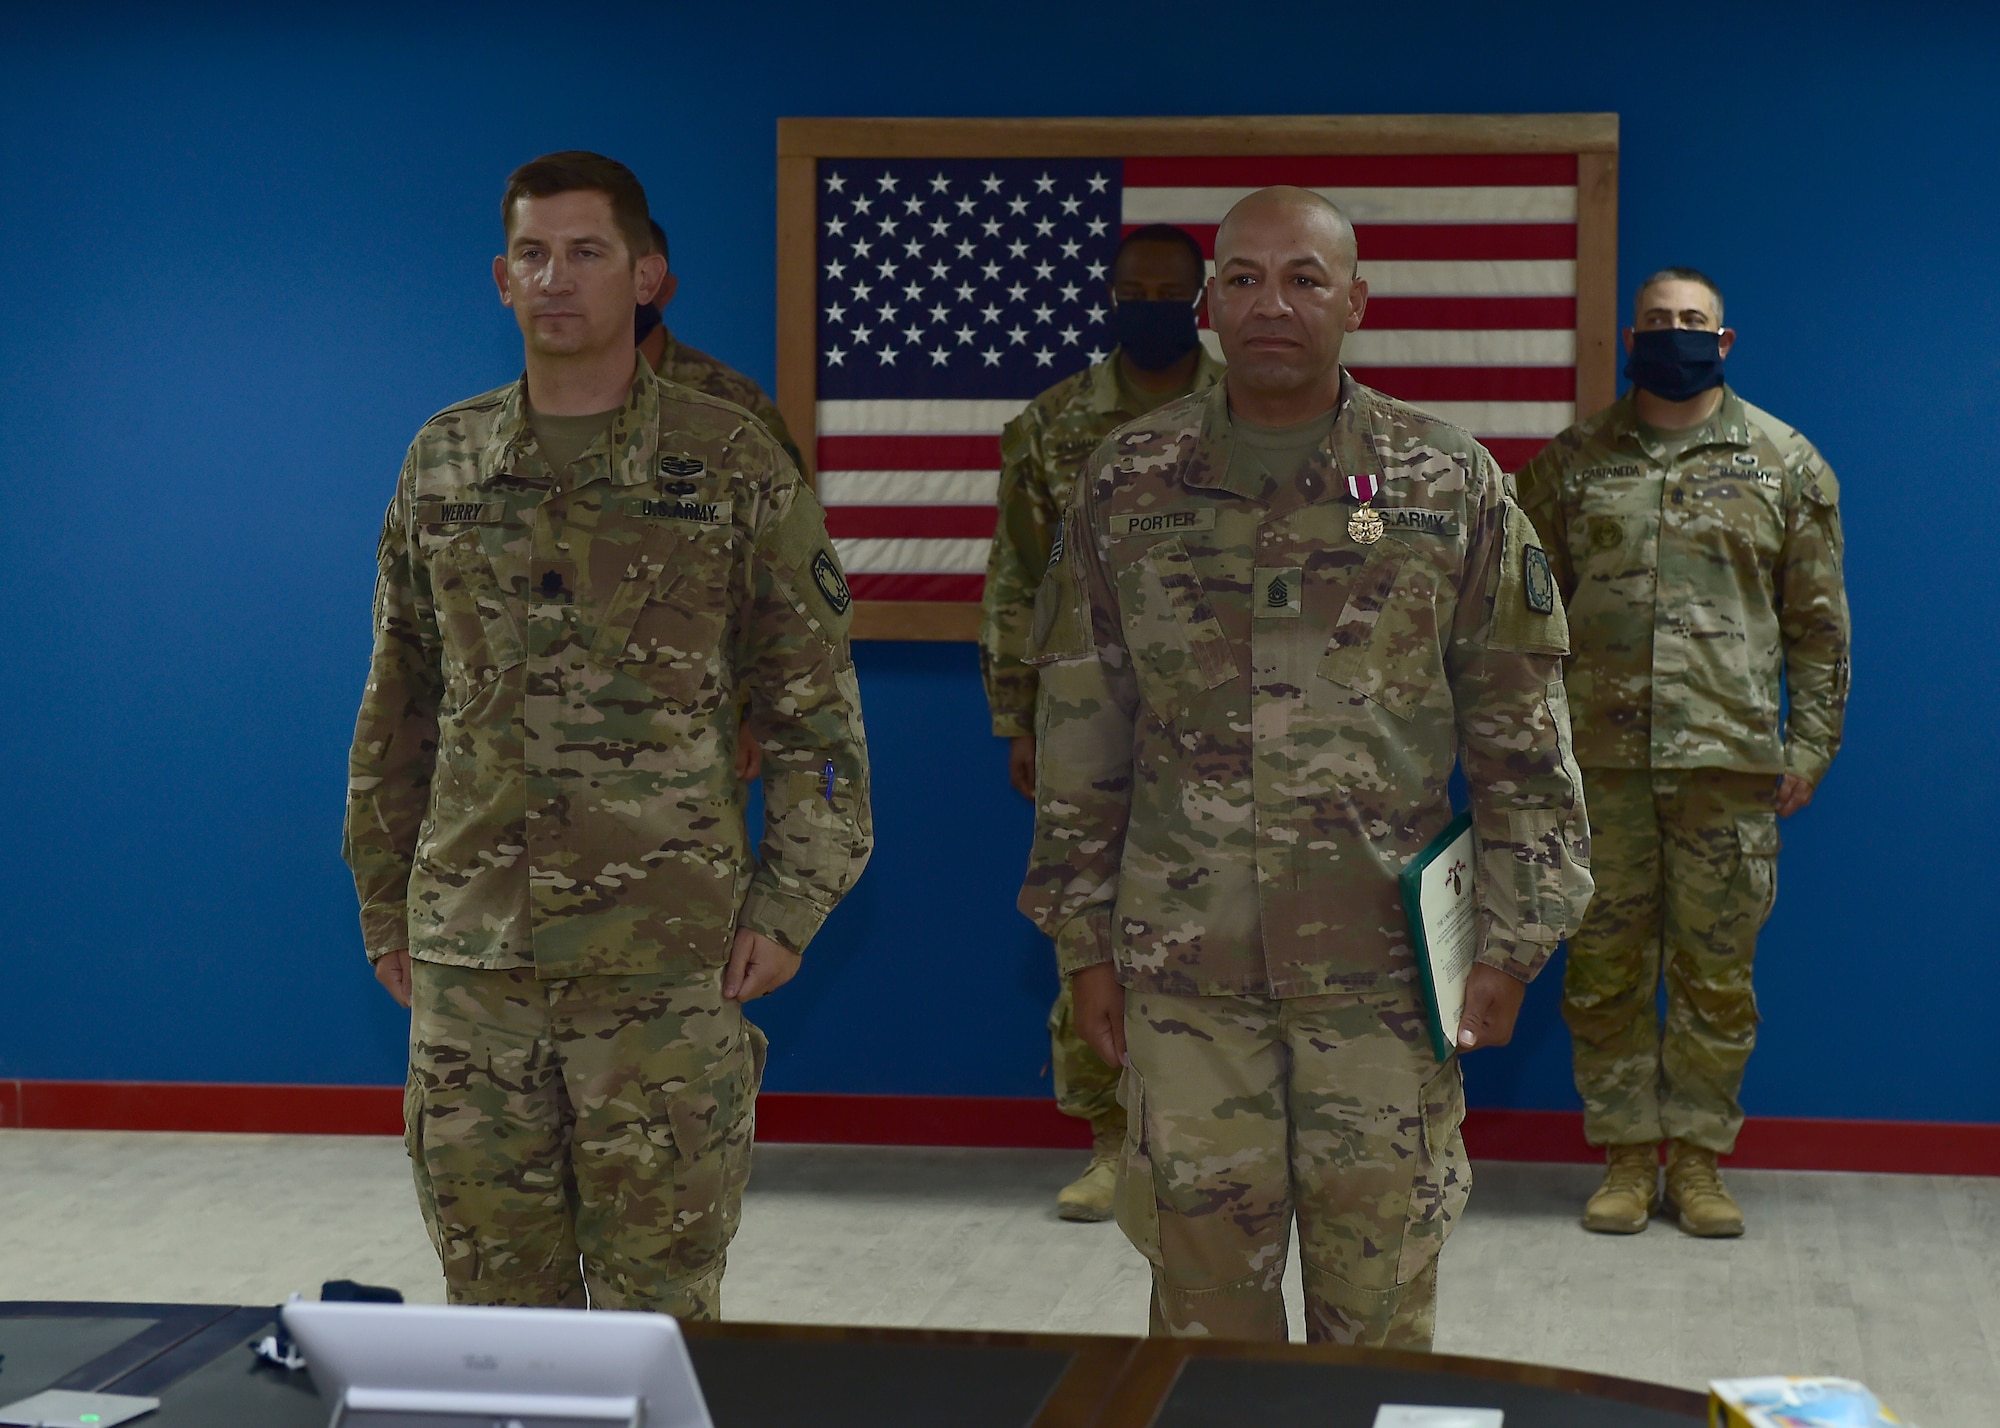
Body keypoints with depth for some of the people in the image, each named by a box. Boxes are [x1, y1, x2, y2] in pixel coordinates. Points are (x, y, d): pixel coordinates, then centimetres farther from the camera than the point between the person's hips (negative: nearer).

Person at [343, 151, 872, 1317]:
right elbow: (398, 707, 15)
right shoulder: (443, 465, 8)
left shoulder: (731, 466, -2)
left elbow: (815, 706, 0)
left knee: (659, 1303, 3)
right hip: (469, 950, 3)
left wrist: (788, 905, -6)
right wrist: (385, 905, 13)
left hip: (665, 955, -3)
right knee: (497, 1294, 10)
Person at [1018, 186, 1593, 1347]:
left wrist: (1510, 941, -1)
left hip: (1385, 967, -1)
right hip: (1183, 968, 1)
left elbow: (1522, 737, 3)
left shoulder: (1451, 487, 0)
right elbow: (1079, 738, 8)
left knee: (1380, 1299, 7)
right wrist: (1084, 939, 6)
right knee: (1204, 1284, 8)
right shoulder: (1131, 488, 4)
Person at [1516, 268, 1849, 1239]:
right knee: (1604, 964, 4)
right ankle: (1626, 1151, 15)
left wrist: (1808, 746, 3)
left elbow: (1817, 621, 9)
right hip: (1598, 758, 1)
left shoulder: (1784, 463, 8)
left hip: (1729, 758, 0)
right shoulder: (1571, 462, 9)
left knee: (1715, 968, 4)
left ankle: (1698, 1153, 15)